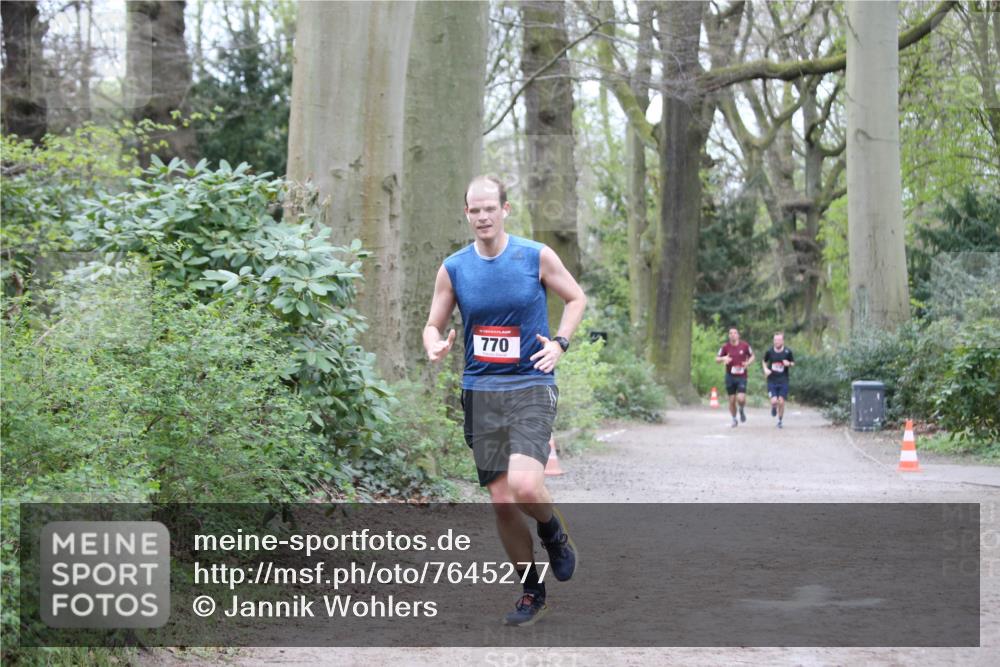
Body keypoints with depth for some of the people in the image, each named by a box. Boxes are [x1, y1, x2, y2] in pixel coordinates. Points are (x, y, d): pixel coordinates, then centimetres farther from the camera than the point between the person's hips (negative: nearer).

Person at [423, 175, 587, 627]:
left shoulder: (537, 257, -3)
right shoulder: (453, 269, 3)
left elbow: (576, 298, 10)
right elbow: (434, 324, 11)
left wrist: (560, 342, -5)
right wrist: (435, 347, -12)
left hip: (531, 388, -3)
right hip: (481, 392, 3)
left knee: (525, 487, -23)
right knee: (501, 500, 4)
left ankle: (554, 534, 11)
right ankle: (532, 592, 21)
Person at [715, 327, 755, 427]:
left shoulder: (745, 345, -3)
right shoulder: (725, 347, -3)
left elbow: (752, 356, 10)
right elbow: (717, 359, 4)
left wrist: (748, 363, -11)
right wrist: (723, 359, -18)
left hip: (742, 377, -1)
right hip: (730, 377, 1)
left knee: (740, 399, -16)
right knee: (732, 400, 5)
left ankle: (742, 410, 19)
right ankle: (734, 420, 25)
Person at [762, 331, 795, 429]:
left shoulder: (787, 352, -4)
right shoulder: (769, 351, -3)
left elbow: (793, 363, 9)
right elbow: (764, 361, 14)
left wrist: (789, 364, -14)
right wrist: (765, 369, -5)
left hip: (783, 381, 0)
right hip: (772, 381, 0)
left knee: (781, 402, -2)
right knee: (774, 401, -13)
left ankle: (780, 421, 18)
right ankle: (774, 408, 26)